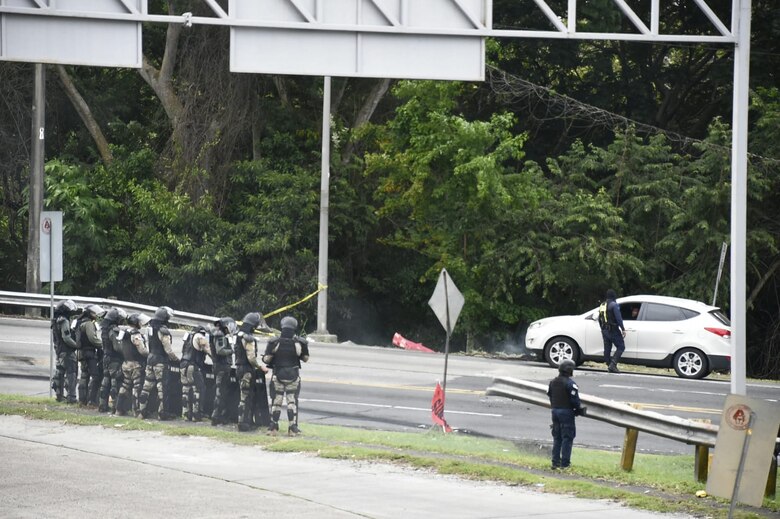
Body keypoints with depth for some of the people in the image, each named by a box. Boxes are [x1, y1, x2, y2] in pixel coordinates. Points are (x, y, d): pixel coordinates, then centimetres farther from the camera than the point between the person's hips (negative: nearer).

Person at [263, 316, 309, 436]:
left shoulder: (274, 342, -10)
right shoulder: (299, 343, -9)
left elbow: (267, 359, -9)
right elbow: (305, 358, 2)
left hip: (278, 375, 0)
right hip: (293, 375, 0)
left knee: (276, 401, 11)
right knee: (292, 401, 6)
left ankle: (273, 426, 15)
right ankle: (293, 428, 2)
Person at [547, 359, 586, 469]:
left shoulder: (552, 382, 8)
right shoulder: (570, 383, -16)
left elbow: (550, 396, 13)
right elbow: (575, 399, -16)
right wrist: (580, 410, -1)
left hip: (555, 411, 7)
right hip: (566, 412, -7)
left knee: (557, 438, 14)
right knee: (567, 438, -2)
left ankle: (555, 461, 14)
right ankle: (564, 463, -3)